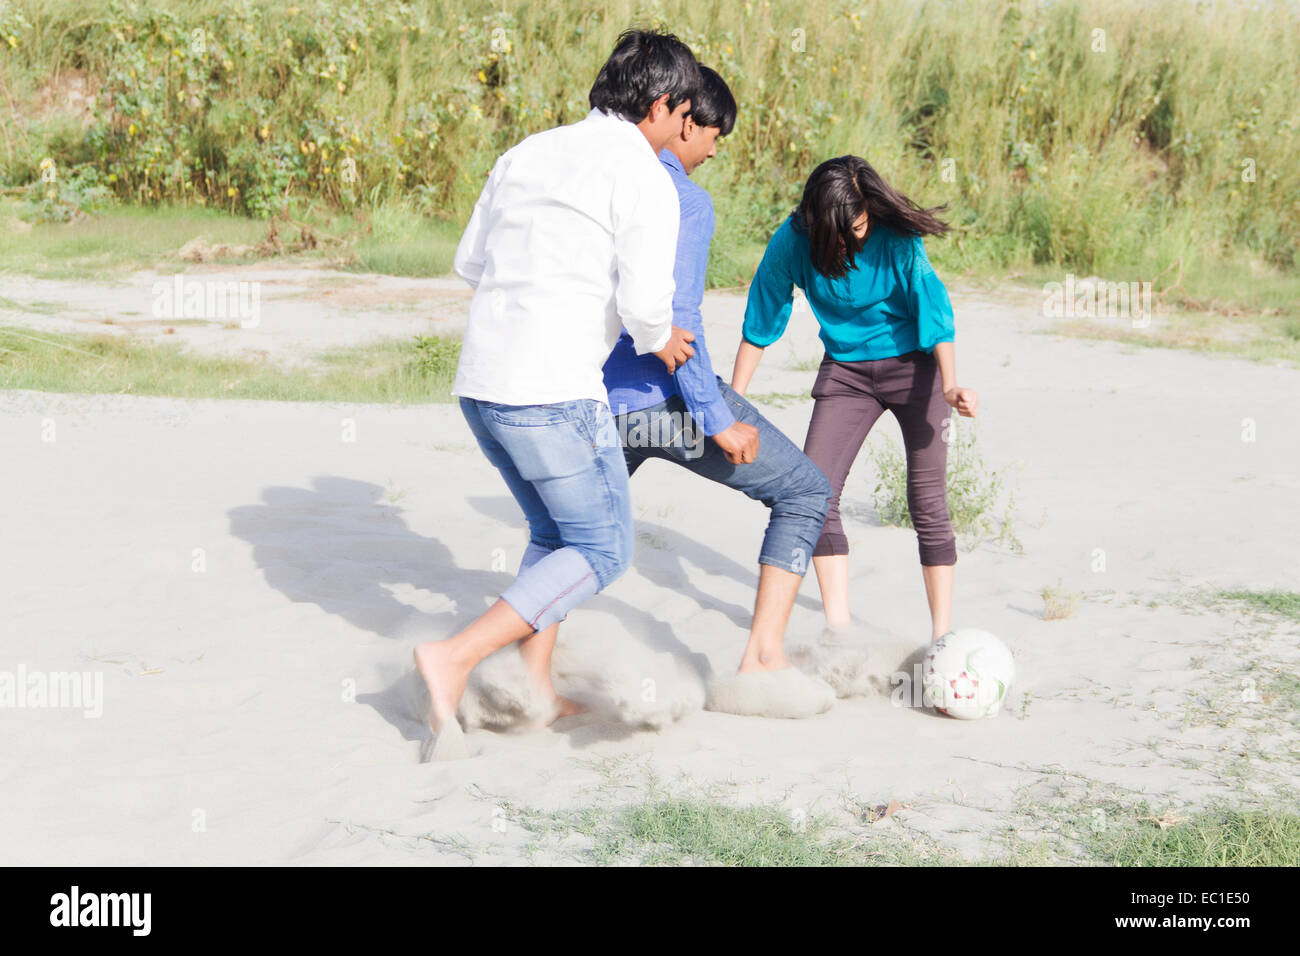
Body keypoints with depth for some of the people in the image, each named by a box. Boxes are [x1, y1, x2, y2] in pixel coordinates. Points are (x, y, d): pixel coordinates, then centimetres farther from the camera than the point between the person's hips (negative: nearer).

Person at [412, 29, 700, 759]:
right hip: (554, 391, -8)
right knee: (603, 551, 4)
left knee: (556, 535, 23)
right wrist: (660, 341, 5)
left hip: (480, 382, 8)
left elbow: (470, 262, 24)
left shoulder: (529, 153, 17)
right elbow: (644, 301, -16)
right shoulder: (645, 177, -5)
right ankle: (455, 659, -7)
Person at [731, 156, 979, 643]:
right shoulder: (793, 242, -16)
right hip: (845, 370, 3)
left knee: (927, 502, -7)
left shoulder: (898, 240, -23)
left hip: (912, 364, -3)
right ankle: (838, 628, -5)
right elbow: (761, 320, -5)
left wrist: (950, 385, -39)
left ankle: (942, 634, 4)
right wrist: (733, 399, -3)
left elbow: (934, 310, -23)